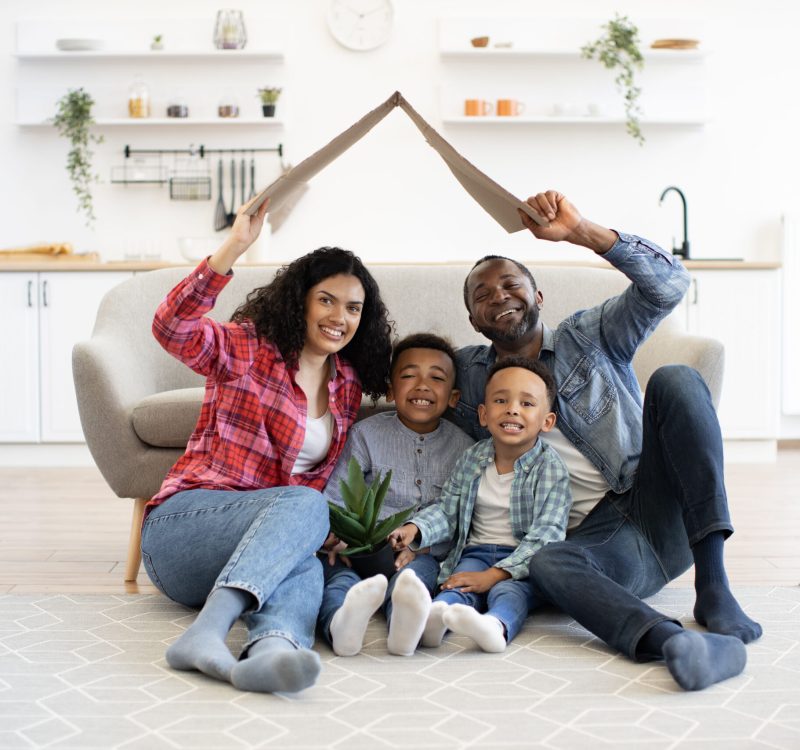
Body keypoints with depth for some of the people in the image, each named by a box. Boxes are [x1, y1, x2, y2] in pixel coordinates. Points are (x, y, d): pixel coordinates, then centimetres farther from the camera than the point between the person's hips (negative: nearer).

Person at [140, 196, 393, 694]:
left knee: (306, 568, -34)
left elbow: (325, 478, 21)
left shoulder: (348, 386, 16)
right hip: (183, 520, -4)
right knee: (304, 505, -34)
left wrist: (325, 535, 0)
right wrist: (234, 248, -30)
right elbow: (172, 329, -21)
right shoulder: (247, 348, -1)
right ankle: (208, 632, -52)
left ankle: (273, 648, -68)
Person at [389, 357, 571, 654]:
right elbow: (446, 511, 14)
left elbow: (546, 534, -16)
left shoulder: (550, 468, -8)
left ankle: (496, 625, -67)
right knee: (461, 586, -29)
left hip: (524, 561, -3)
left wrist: (495, 574, -25)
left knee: (509, 591, -33)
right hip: (476, 552, 3)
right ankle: (433, 616, -62)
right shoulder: (471, 460, 6)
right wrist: (415, 528, -10)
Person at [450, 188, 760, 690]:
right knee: (547, 563, -36)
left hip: (659, 510, 1)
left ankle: (713, 588, -33)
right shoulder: (470, 373, 16)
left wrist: (581, 231, -18)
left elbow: (669, 283, -5)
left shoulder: (589, 336, 10)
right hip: (595, 539, 0)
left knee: (675, 380, -24)